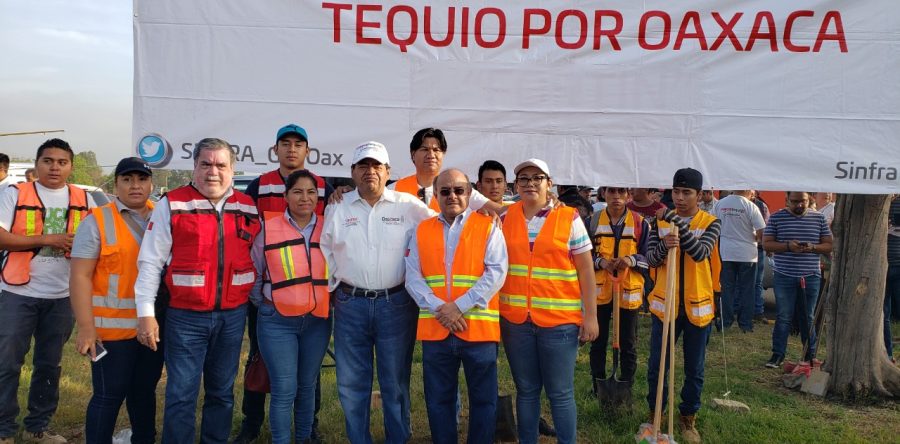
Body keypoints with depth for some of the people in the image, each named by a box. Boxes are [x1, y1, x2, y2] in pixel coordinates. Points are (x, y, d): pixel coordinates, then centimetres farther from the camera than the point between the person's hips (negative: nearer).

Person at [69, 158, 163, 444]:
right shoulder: (97, 221, -5)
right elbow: (80, 276, -9)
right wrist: (86, 327, -16)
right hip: (113, 327, -4)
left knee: (144, 389, 17)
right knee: (110, 395, 1)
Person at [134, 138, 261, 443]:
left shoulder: (247, 208, 6)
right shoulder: (172, 205, -4)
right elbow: (150, 262, -5)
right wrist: (146, 314, -9)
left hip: (233, 316, 4)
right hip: (186, 316, -3)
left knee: (222, 393, 15)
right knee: (181, 395, 1)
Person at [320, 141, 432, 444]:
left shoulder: (408, 206, 0)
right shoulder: (337, 207, 6)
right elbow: (324, 248, 14)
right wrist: (335, 283, 8)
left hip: (396, 303, -1)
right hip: (350, 304, 2)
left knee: (395, 382, 7)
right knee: (351, 382, 8)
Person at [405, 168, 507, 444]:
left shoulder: (488, 227, 2)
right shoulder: (422, 231, 10)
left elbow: (496, 273, -8)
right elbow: (412, 277, 2)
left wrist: (460, 306, -16)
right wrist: (438, 308, -13)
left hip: (478, 327, -2)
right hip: (434, 328, 2)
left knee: (483, 399, 8)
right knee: (438, 401, 12)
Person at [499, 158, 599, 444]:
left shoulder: (569, 218, -1)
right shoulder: (505, 218, 5)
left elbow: (586, 270, -1)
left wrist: (590, 316, -5)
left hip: (560, 320, -2)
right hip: (514, 320, 2)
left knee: (560, 393, 4)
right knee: (526, 390, 12)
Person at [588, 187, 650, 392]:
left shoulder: (640, 223, -2)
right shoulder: (593, 221, 0)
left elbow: (649, 258, 0)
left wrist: (632, 260, -19)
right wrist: (600, 262, -16)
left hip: (629, 291, -1)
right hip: (599, 290, 1)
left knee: (628, 344, 8)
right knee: (598, 342, 11)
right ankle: (598, 387, 25)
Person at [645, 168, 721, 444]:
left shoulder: (710, 223, -4)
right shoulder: (660, 221, 2)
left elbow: (700, 253, -22)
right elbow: (651, 259, -6)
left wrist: (676, 221, -31)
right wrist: (664, 245, -28)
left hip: (697, 307, -1)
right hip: (665, 305, 1)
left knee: (694, 369, 11)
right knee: (656, 367, 8)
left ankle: (688, 418, 28)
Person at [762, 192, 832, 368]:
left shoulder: (819, 218, 6)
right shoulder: (776, 218, 1)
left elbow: (829, 246, 7)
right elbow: (766, 243, -2)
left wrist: (812, 247, -14)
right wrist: (787, 245, -19)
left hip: (811, 277, 2)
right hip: (784, 276, -2)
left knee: (808, 318, 11)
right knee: (783, 317, 2)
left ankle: (810, 355, 23)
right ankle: (777, 355, 11)